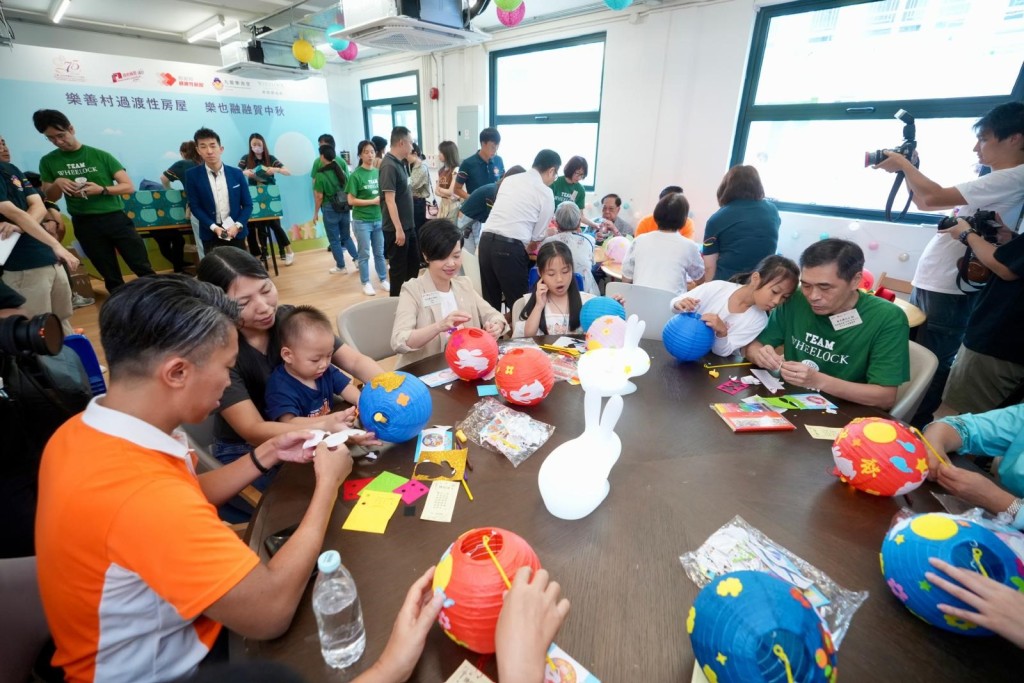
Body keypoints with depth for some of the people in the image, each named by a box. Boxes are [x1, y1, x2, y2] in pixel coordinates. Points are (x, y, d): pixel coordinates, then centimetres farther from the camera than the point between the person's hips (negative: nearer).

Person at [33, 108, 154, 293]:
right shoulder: (48, 162, 8)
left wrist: (101, 189, -18)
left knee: (143, 269, -2)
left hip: (115, 218, -2)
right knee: (111, 277, 7)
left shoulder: (100, 156, 0)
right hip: (85, 225, 2)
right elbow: (49, 198, 12)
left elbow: (129, 187, -3)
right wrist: (57, 184, -9)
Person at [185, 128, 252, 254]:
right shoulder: (192, 175, 0)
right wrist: (214, 227, -15)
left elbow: (247, 204, 3)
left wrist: (237, 225, -12)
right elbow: (194, 206, -1)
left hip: (236, 232, 1)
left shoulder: (236, 174, 3)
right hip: (211, 234, -1)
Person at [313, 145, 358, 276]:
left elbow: (319, 197, -11)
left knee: (334, 240, 7)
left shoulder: (320, 175, -12)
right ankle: (357, 259, 11)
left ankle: (341, 266, 13)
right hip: (345, 207, 5)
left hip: (330, 209, -5)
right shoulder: (341, 171, 4)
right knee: (346, 236, 18)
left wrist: (316, 213, -1)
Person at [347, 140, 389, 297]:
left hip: (378, 219, 4)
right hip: (361, 221, -4)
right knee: (364, 254, 6)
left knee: (380, 252, 12)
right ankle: (366, 283, 17)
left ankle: (383, 280, 25)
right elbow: (351, 201, -10)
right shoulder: (356, 175, -8)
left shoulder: (378, 172, 6)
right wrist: (373, 201, -15)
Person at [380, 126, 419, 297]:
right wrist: (398, 229, -24)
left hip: (408, 225, 9)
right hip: (396, 228, -9)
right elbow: (390, 200, -22)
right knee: (399, 269, 3)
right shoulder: (389, 166, -17)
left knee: (414, 263, 19)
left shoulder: (400, 163, 10)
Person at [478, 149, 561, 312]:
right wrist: (528, 249, 28)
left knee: (490, 299, 17)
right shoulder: (545, 193, 3)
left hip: (486, 240, 6)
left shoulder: (509, 179, 18)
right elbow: (539, 235, 7)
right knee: (518, 301, 7)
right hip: (510, 247, -6)